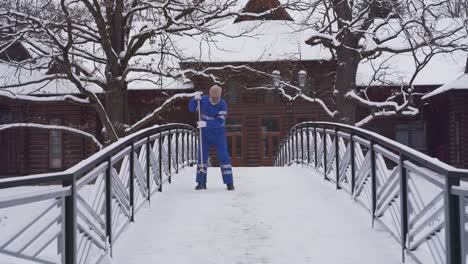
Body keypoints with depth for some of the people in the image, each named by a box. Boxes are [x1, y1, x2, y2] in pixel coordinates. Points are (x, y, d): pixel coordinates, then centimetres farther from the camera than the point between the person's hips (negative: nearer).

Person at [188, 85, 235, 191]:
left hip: (218, 135, -3)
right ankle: (201, 183, 8)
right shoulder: (203, 100, -7)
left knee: (223, 157, -5)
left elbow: (220, 121, -27)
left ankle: (229, 183, 2)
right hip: (205, 134, 3)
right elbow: (191, 108, -4)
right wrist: (195, 99, -22)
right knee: (202, 157, 0)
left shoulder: (223, 104, -18)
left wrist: (206, 123, -38)